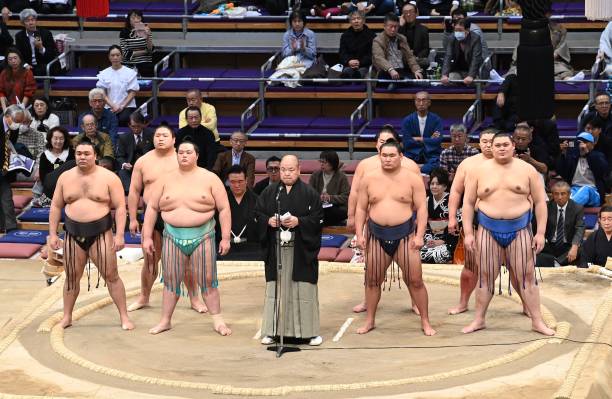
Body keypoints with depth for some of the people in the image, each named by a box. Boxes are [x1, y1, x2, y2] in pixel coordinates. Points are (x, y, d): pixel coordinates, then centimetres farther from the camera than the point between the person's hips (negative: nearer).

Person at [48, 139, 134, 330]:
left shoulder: (109, 178, -5)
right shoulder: (65, 177, 5)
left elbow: (120, 207, -6)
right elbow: (56, 207, 11)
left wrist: (119, 235, -13)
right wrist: (52, 234, 5)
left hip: (101, 234, -3)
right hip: (73, 235, 3)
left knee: (111, 276, -1)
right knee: (72, 277, 10)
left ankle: (124, 316, 6)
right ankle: (67, 317, 21)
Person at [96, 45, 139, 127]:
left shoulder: (130, 72, 5)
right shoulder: (104, 74, 11)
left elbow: (133, 92, 2)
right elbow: (103, 93, 7)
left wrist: (122, 106, -9)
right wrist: (113, 106, -9)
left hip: (127, 106, -1)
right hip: (110, 107, 1)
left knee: (123, 119, -33)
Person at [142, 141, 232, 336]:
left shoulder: (210, 179, -1)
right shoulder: (166, 179, 6)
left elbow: (224, 209, -1)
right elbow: (152, 208, 8)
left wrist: (225, 238, -6)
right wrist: (147, 237, 3)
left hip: (202, 237, -2)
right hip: (173, 237, 2)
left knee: (207, 280, 0)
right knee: (171, 280, 6)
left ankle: (217, 320, 9)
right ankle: (165, 320, 15)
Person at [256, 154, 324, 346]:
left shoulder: (309, 193, 1)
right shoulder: (269, 192, 9)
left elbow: (318, 218, -3)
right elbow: (257, 214, 10)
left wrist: (299, 221, -16)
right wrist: (268, 221, -9)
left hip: (301, 250, -2)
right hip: (275, 249, 2)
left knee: (304, 289, -1)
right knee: (275, 288, 4)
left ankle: (310, 331, 7)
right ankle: (271, 331, 9)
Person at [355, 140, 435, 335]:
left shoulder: (412, 179, -2)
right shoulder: (369, 179, 5)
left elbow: (421, 208, -3)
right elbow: (361, 209, 8)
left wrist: (419, 235, -11)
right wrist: (359, 234, 0)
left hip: (405, 235, -2)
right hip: (377, 235, 2)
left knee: (415, 280, -2)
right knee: (372, 280, 8)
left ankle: (425, 322, 7)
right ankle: (370, 320, 22)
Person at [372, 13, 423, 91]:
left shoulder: (402, 39, 19)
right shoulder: (378, 41, 1)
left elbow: (410, 56, 14)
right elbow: (379, 58, -16)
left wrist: (417, 70, -6)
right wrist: (391, 70, -35)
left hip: (403, 71, 5)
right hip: (387, 72, -5)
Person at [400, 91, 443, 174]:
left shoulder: (436, 119, 3)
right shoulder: (407, 120, 4)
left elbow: (437, 141, -8)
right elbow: (406, 143, -5)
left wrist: (418, 139, -7)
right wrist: (429, 140, -5)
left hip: (432, 155, -1)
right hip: (412, 155, 1)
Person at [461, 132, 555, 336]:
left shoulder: (527, 170, 1)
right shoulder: (479, 171, 3)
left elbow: (540, 202, 3)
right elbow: (468, 202, 5)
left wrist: (540, 233, -3)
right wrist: (468, 233, 0)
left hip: (520, 229, -1)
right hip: (488, 230, 1)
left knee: (527, 275, 0)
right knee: (486, 276, 6)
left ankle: (537, 321, 6)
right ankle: (479, 319, 17)